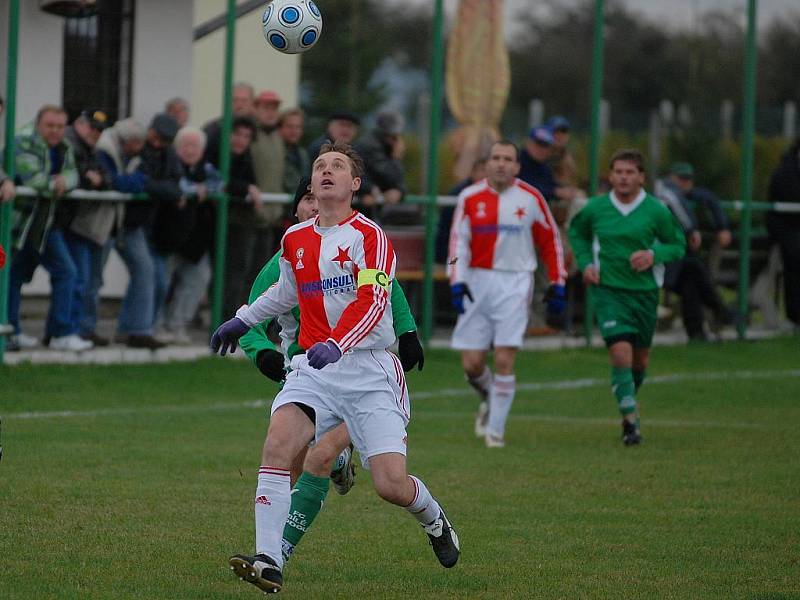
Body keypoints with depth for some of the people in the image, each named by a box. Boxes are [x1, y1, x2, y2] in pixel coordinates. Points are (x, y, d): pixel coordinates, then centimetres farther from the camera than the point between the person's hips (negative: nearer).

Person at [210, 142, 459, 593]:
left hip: (370, 369, -4)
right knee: (278, 445, -24)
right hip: (314, 370, 4)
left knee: (391, 485, -11)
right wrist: (242, 321, 36)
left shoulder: (369, 236, -6)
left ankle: (434, 519, 26)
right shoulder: (295, 240, 12)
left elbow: (372, 301, -20)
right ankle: (269, 562, -25)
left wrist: (335, 345, -34)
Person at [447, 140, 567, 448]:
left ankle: (495, 429, 0)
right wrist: (457, 282, -12)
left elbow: (550, 241, 9)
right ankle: (489, 399, 33)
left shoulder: (531, 198, 1)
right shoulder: (470, 197, 2)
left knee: (504, 359, -11)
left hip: (515, 285, -2)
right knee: (472, 363, 0)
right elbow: (458, 241, 0)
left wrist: (557, 284, 7)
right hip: (477, 281, 2)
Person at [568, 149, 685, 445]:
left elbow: (677, 245, 3)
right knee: (620, 354, -17)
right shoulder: (595, 208, -3)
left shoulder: (656, 210, -7)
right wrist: (585, 263, 1)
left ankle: (630, 396, 45)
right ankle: (631, 421, -11)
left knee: (640, 360, 13)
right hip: (608, 290, -1)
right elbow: (577, 233, 17)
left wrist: (654, 255, -16)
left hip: (645, 291, 1)